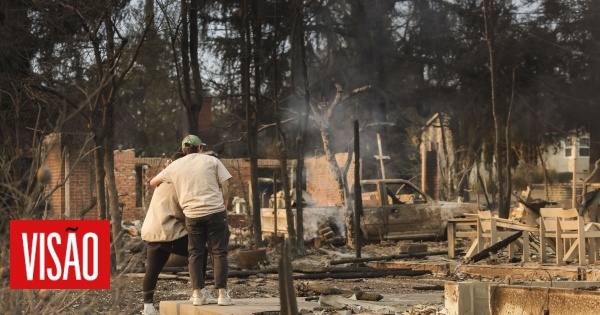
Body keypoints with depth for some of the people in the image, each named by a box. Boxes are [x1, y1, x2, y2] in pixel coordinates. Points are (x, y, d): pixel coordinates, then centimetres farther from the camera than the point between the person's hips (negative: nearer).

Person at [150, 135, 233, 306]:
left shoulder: (175, 166, 13)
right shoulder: (212, 161, 7)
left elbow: (152, 182, 25)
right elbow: (225, 187, 3)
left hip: (192, 215, 2)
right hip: (216, 212, -1)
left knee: (195, 254, 11)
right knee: (219, 253, 3)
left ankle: (198, 294, 5)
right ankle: (222, 294, -2)